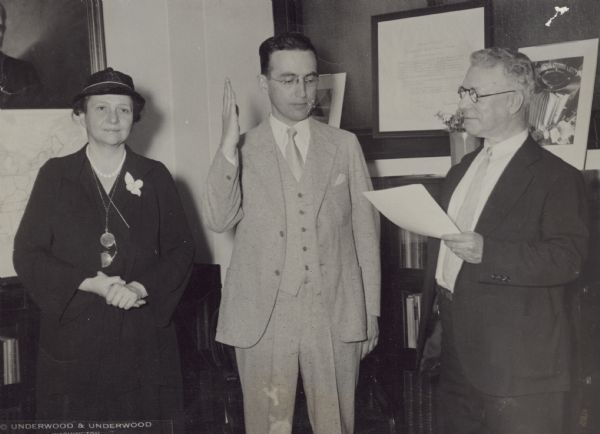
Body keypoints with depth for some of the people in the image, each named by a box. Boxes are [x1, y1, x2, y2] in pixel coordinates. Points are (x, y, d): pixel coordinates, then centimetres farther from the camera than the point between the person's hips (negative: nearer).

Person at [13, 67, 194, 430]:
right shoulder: (55, 175, 4)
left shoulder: (155, 176, 6)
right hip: (73, 339, 0)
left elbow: (181, 249, 5)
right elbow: (27, 254, 0)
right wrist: (88, 283, -13)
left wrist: (142, 287, -13)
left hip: (144, 339, 1)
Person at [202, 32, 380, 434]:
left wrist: (371, 313, 7)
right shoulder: (242, 151, 3)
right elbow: (218, 220, -10)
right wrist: (229, 144, -18)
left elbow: (366, 230, 8)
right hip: (263, 315, -1)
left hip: (335, 314, 1)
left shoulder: (345, 145, 6)